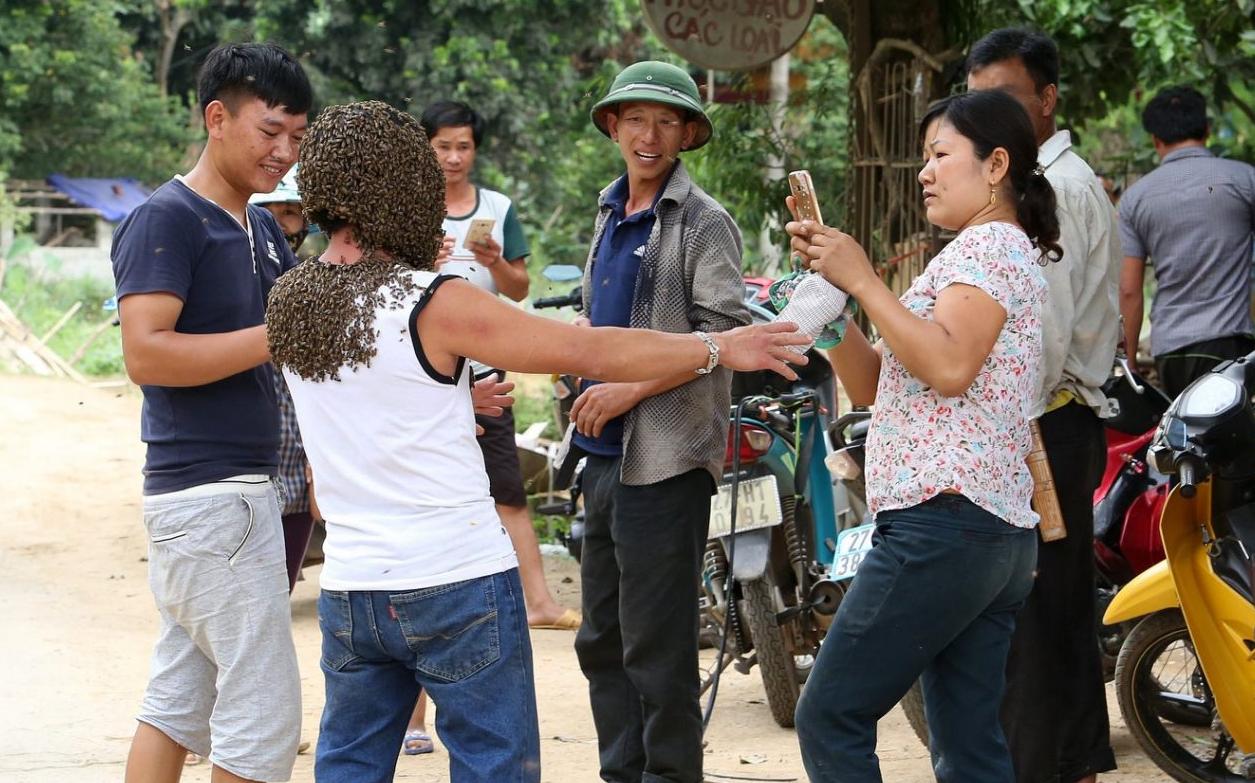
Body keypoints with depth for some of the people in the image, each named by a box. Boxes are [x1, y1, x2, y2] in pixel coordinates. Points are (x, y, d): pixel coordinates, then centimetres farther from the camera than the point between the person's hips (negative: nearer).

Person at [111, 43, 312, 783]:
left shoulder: (261, 225, 14)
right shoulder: (166, 220, -13)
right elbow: (146, 353, -22)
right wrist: (276, 337, -24)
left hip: (242, 489, 9)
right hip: (210, 495, -9)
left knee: (178, 700, 12)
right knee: (266, 708, -7)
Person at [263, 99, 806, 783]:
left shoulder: (287, 302, 2)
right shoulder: (433, 303, -15)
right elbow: (590, 352, -10)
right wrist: (720, 349, 0)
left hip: (348, 590, 6)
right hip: (457, 582, -6)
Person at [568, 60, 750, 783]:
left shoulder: (703, 222, -7)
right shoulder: (611, 215, 17)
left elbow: (724, 332, -17)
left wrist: (630, 389, -19)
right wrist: (589, 384, 16)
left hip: (665, 458, -8)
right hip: (606, 454, 8)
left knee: (656, 649, -6)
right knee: (603, 642, 12)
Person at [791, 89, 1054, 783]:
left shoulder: (990, 245, -5)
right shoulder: (990, 252, 27)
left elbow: (949, 367, -23)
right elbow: (870, 385, 21)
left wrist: (862, 280, -15)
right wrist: (828, 279, 8)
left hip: (943, 521, -10)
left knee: (831, 720, -9)